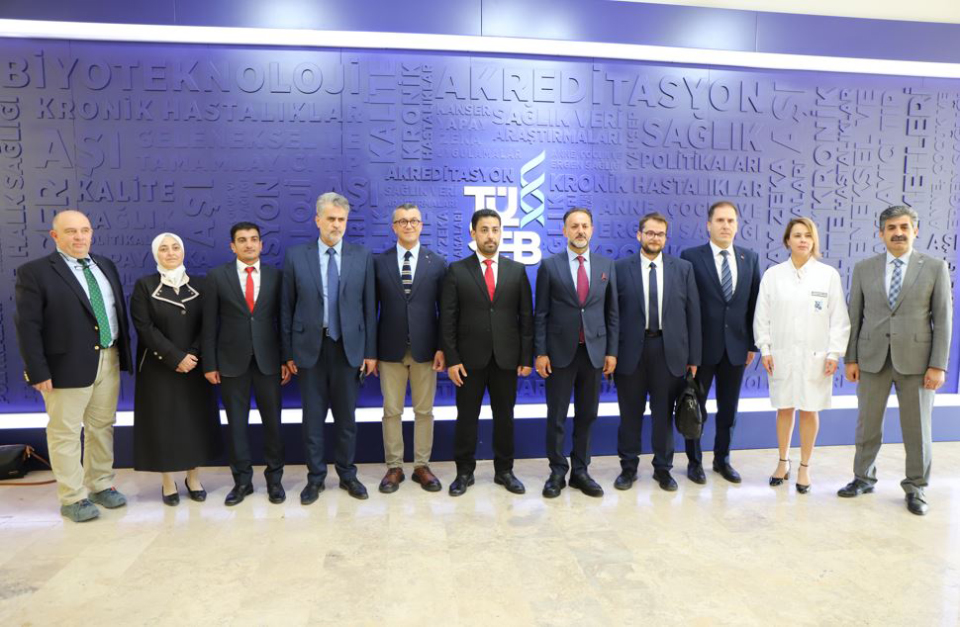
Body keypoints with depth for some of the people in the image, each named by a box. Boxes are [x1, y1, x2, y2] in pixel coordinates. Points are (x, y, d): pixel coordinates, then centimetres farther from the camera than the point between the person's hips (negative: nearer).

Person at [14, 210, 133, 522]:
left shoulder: (106, 265, 11)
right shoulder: (34, 272, -7)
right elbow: (27, 326, -11)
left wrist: (124, 352, 9)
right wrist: (38, 372, -16)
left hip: (108, 359, 6)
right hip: (67, 365, -5)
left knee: (103, 427, 15)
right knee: (66, 432, 5)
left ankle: (101, 485, 30)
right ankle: (72, 498, 16)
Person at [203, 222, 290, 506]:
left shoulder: (275, 276, 3)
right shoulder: (217, 277, 1)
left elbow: (283, 320, 4)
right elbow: (209, 324, 1)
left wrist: (286, 359, 0)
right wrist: (209, 364, -2)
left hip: (268, 360, 1)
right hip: (232, 361, 0)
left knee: (272, 421, 7)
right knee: (236, 423, 7)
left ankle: (274, 478, 22)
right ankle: (242, 480, 21)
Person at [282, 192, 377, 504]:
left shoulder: (363, 256, 1)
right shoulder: (296, 256, 0)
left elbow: (369, 307, 1)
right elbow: (287, 309, 2)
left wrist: (370, 351, -1)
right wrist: (288, 352, 0)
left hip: (349, 347, 0)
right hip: (310, 347, 0)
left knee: (346, 416, 11)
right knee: (313, 417, 9)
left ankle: (347, 474, 27)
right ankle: (315, 477, 25)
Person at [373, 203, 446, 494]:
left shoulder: (437, 263, 3)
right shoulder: (378, 262, 3)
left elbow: (445, 310, 2)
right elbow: (372, 308, 3)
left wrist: (442, 348, -5)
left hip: (425, 349, 0)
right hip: (390, 349, 0)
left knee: (424, 411, 9)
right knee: (392, 411, 8)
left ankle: (422, 466, 22)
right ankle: (394, 467, 21)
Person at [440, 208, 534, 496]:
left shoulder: (517, 270, 5)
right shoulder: (457, 270, 0)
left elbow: (526, 317, 4)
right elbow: (447, 319, -3)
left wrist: (526, 357, -1)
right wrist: (451, 359, -8)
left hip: (507, 358, 2)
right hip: (469, 358, -1)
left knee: (504, 417, 11)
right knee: (466, 417, 8)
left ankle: (504, 471, 26)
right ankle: (464, 472, 22)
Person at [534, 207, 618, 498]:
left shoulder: (607, 264, 6)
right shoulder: (549, 266, -1)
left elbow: (612, 311, 7)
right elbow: (541, 314, -2)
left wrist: (612, 351, 2)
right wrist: (540, 353, -6)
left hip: (594, 351, 2)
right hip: (560, 351, -2)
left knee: (587, 416, 10)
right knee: (556, 417, 5)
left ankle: (580, 471, 23)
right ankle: (557, 472, 19)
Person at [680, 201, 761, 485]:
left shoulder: (750, 258, 5)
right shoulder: (690, 257, -7)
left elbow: (754, 304, 7)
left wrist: (752, 344, 5)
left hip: (736, 347, 3)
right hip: (702, 345, -3)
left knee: (728, 409, 14)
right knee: (696, 408, 10)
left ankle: (722, 459, 30)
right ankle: (694, 461, 25)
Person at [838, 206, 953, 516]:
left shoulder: (935, 267, 1)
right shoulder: (864, 268, 5)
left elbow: (943, 318, -2)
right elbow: (854, 316, 5)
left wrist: (938, 365, -7)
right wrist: (850, 358, 1)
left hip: (915, 359, -1)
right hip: (872, 359, 1)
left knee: (917, 427, 8)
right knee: (867, 424, 10)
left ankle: (916, 487, 23)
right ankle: (864, 478, 26)